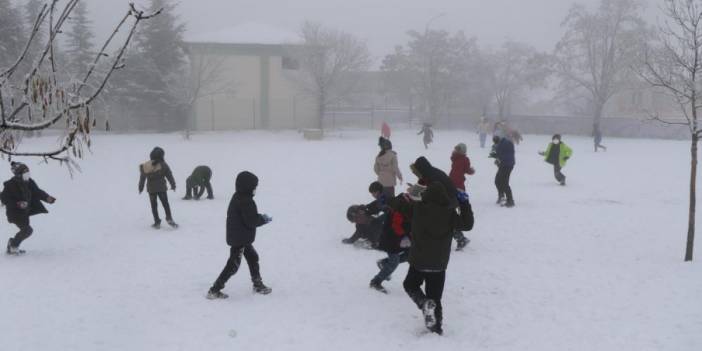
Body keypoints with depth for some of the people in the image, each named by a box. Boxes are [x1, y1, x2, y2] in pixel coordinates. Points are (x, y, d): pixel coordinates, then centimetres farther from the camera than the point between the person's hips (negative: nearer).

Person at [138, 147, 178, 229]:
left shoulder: (145, 166, -3)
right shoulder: (163, 165, -9)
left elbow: (142, 178, 3)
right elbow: (169, 176, -4)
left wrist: (141, 188, 15)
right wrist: (173, 185, 8)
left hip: (151, 189, 1)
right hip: (162, 188, -1)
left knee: (154, 206, 10)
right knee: (165, 204, 8)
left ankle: (157, 222, 8)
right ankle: (169, 218, -6)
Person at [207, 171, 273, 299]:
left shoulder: (238, 197, 8)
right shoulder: (245, 201, -23)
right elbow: (251, 221, -23)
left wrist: (260, 217, 6)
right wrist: (264, 219, -8)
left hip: (242, 238, 10)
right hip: (239, 239, -10)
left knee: (253, 258, 21)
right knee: (233, 265, -4)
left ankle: (258, 285, 35)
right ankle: (214, 290, 0)